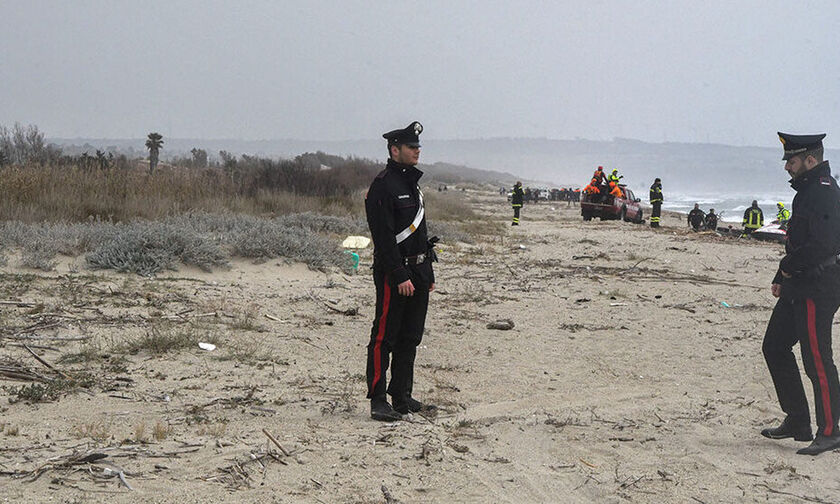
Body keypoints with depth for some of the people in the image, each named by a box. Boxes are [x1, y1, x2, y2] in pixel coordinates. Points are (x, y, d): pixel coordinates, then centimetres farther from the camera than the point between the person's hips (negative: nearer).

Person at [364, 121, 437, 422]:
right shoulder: (383, 186, -12)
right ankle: (378, 401, -1)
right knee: (384, 337, -5)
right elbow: (384, 237, -19)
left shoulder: (411, 182, 17)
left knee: (410, 337, 12)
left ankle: (402, 397, 20)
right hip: (394, 274, -9)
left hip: (417, 272, 10)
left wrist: (428, 273, 19)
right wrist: (400, 276, -22)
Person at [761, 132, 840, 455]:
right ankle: (797, 422, 22)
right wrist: (782, 279, 16)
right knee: (775, 348, 14)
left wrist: (787, 267, -13)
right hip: (799, 287, 11)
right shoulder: (807, 190, 17)